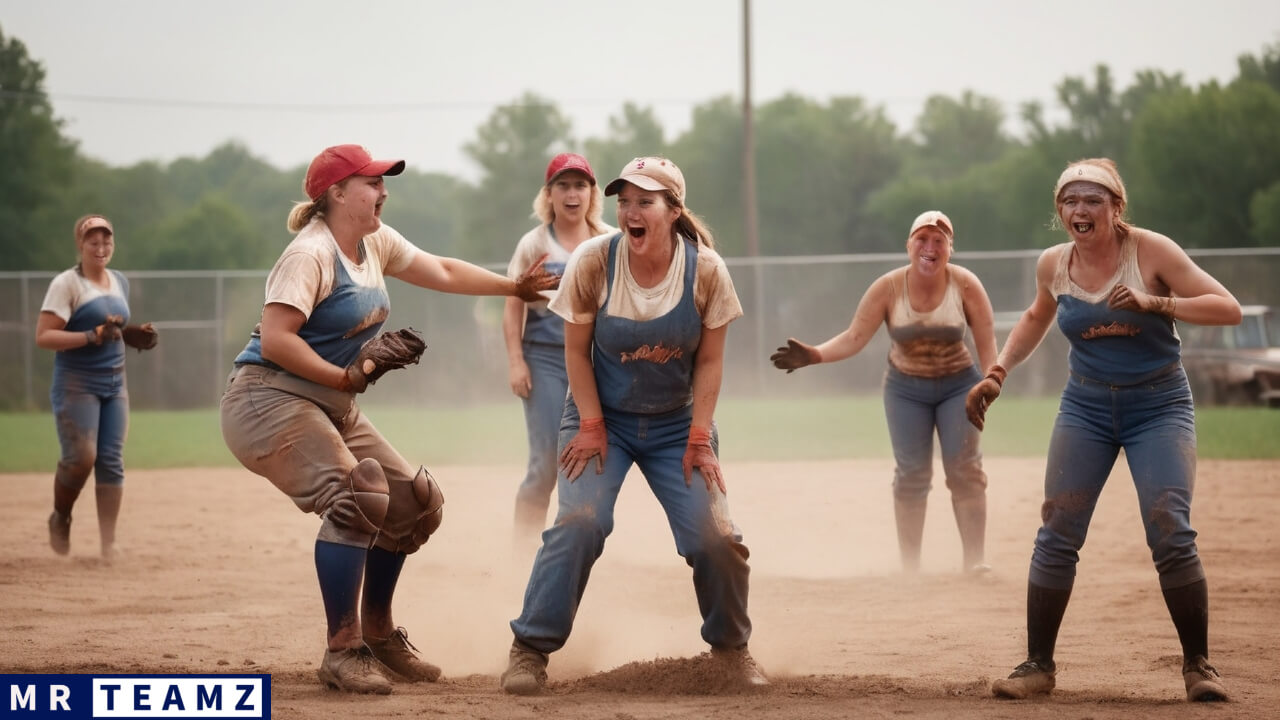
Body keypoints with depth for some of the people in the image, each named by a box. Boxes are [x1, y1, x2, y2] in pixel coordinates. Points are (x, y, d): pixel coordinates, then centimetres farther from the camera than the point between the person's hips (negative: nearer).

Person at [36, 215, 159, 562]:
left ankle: (108, 544, 2)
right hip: (76, 384, -6)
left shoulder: (120, 282, 12)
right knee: (81, 458, -13)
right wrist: (93, 337, -26)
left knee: (111, 461, 0)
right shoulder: (66, 283, -9)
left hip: (114, 383, 6)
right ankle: (60, 518, 14)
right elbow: (43, 337, -17)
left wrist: (134, 335, 5)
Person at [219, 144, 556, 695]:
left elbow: (442, 273, 23)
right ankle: (343, 652, -20)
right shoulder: (311, 254, -19)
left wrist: (514, 287, 20)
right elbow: (275, 340, -27)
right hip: (270, 400, -10)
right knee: (353, 498, -26)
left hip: (333, 407, 10)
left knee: (411, 502, 10)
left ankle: (378, 634, 24)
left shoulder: (376, 243, 9)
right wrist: (347, 376, -26)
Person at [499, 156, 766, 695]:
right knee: (579, 522, -21)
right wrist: (590, 427, -13)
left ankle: (730, 647, 16)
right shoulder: (592, 261, -17)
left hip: (676, 424, 1)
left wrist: (699, 440, -11)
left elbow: (709, 361, -7)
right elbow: (577, 351, -8)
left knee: (715, 535, -9)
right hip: (601, 417, -1)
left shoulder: (706, 270, -15)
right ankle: (530, 649, -10)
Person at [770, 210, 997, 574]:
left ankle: (975, 560, -3)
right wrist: (815, 355, -34)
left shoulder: (965, 285, -16)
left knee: (965, 469, -7)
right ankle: (910, 568, 7)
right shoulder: (888, 288, -16)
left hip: (957, 384, 0)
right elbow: (854, 338, -18)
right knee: (911, 476, 0)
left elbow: (986, 340, -14)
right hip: (906, 389, 0)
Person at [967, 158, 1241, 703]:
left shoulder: (1151, 251, -12)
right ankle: (1038, 665, 5)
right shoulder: (1053, 264, 1)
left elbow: (1228, 309, -17)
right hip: (1085, 407, 4)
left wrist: (1153, 302, -27)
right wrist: (998, 371, 13)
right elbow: (1037, 318, 23)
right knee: (1057, 535, -4)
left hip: (1158, 405, -3)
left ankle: (1198, 665, 0)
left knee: (1171, 534, -14)